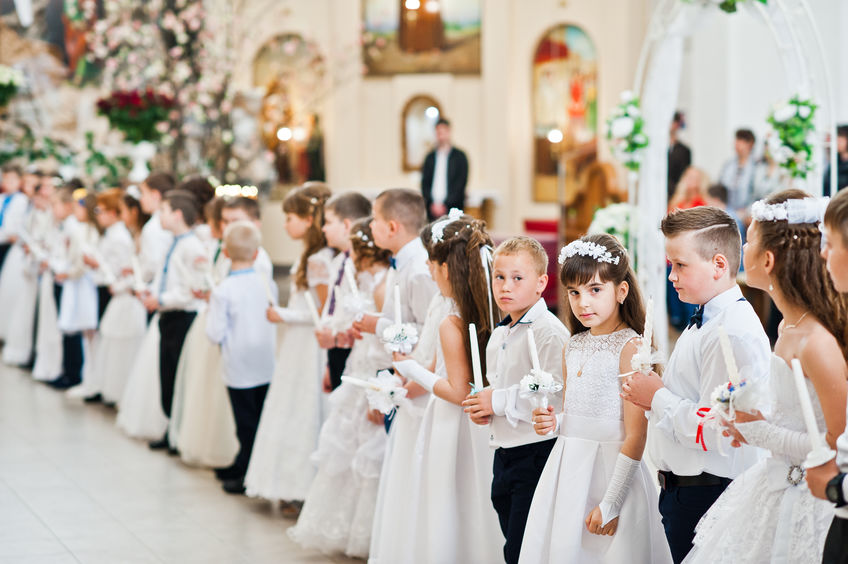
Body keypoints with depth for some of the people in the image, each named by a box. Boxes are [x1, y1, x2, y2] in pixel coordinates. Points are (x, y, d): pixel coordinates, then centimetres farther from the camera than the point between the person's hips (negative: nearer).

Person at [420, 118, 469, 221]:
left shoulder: (460, 156, 4)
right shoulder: (430, 157, 13)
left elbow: (460, 183, -1)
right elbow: (425, 183, 11)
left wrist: (445, 204, -7)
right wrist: (432, 203, -3)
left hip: (452, 208, -2)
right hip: (432, 208, 2)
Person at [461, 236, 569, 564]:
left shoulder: (549, 331, -15)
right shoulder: (498, 336, 15)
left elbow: (557, 394, -26)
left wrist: (499, 402, -18)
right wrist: (480, 407, 8)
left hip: (536, 453, -9)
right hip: (504, 456, 9)